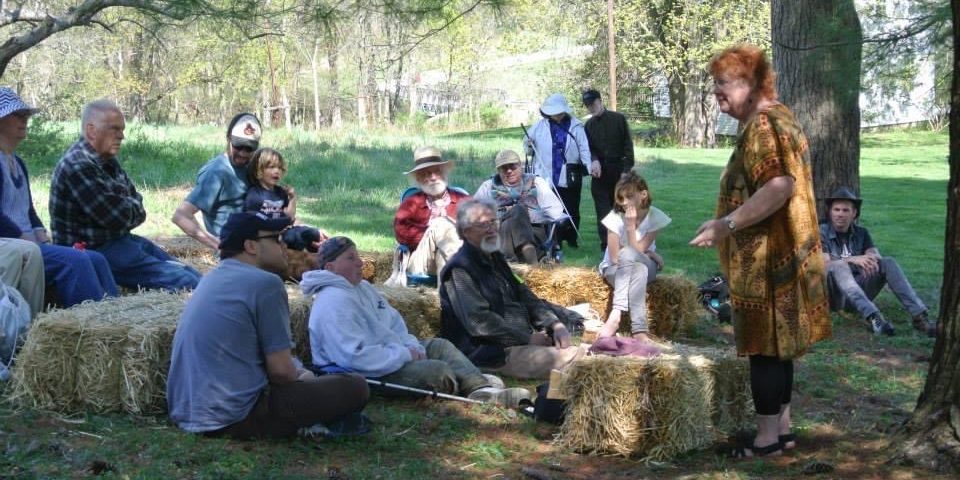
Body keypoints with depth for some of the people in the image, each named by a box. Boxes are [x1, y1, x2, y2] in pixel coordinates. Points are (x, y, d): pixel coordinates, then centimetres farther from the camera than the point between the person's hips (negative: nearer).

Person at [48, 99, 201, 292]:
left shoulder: (107, 160, 11)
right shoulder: (77, 166, -20)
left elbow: (136, 200, 17)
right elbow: (114, 216, -22)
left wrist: (129, 209, -6)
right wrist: (133, 208, 0)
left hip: (119, 239, 10)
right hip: (93, 252, -10)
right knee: (183, 281, -17)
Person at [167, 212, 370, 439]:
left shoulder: (212, 279, 14)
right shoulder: (265, 283, -13)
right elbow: (280, 369, -13)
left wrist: (296, 374, 18)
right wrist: (302, 378, 9)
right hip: (233, 417, -9)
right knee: (355, 388, -5)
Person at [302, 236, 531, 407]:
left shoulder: (362, 288, 11)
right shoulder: (333, 303, -23)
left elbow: (394, 321, 17)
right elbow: (355, 357, -32)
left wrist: (412, 347, -4)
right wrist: (404, 355, -21)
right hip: (370, 375, -11)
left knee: (440, 346, 8)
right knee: (439, 370, -21)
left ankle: (482, 388, -9)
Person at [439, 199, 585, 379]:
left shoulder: (494, 258, 19)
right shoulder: (459, 269, -10)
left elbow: (524, 295, 20)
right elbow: (479, 321, -19)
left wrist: (555, 324, 2)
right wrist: (527, 339, -16)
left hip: (525, 338, 9)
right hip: (491, 352, -9)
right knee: (572, 358, -24)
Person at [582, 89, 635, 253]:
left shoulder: (618, 119, 0)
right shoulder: (588, 125, 10)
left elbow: (628, 144, -2)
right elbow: (588, 148, 7)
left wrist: (627, 168, -10)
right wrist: (594, 160, -16)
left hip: (618, 171, -2)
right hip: (599, 172, 2)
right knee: (603, 211, -3)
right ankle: (606, 246, -3)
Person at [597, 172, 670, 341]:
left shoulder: (655, 217, -11)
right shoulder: (615, 217, -14)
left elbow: (637, 251, -18)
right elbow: (615, 258, -16)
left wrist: (631, 225, -26)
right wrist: (649, 253, -13)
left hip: (645, 267, 1)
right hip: (615, 270, -1)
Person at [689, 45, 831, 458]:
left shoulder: (763, 124, -18)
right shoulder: (777, 117, 15)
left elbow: (779, 187, -29)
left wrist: (727, 225, -25)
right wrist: (729, 220, 20)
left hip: (766, 259, -10)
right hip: (778, 253, 10)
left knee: (764, 347, -2)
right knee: (777, 345, 15)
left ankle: (768, 437, 6)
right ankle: (782, 428, 23)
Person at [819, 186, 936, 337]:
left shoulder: (861, 233, 13)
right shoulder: (821, 233, -1)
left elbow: (876, 256, -3)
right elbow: (825, 265, -15)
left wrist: (870, 260, -27)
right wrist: (853, 260, -31)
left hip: (858, 291, 4)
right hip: (833, 295, -4)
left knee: (887, 262, -18)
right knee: (839, 266, -34)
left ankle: (919, 315, -33)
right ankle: (872, 316, -53)